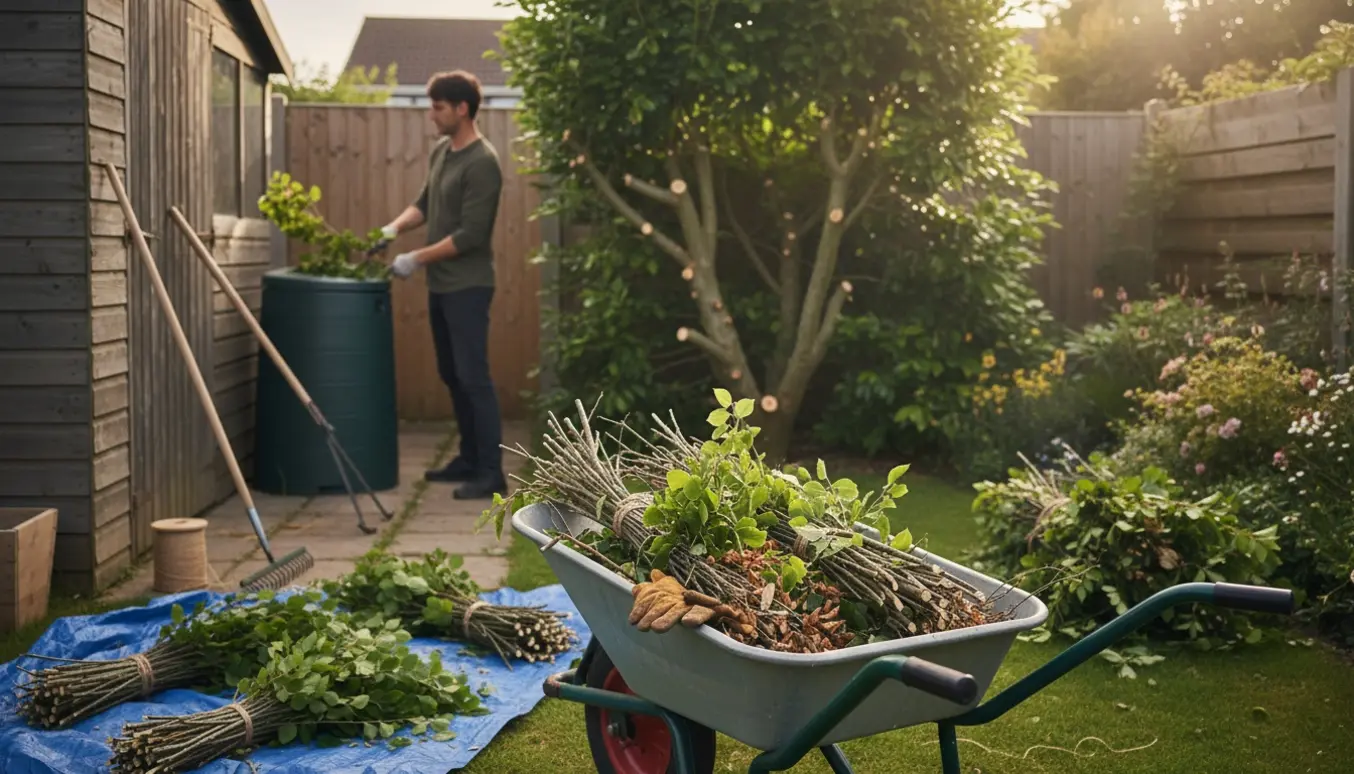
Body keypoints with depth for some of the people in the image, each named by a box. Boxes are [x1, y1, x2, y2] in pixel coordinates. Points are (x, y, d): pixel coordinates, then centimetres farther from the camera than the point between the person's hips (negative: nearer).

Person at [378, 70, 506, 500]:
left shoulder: (481, 162, -17)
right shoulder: (440, 151, 10)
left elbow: (470, 235, -20)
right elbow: (425, 203, 21)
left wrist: (416, 258, -16)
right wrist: (394, 227, 2)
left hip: (467, 287, -9)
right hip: (440, 284, 9)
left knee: (473, 377, -8)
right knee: (451, 375, 14)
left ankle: (492, 472, -4)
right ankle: (470, 459, 25)